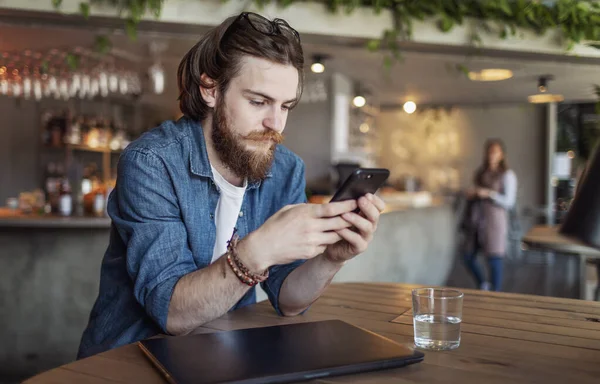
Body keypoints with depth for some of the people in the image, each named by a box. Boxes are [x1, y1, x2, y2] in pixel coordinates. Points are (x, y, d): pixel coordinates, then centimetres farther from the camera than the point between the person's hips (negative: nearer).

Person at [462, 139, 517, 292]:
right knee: (468, 257, 6)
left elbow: (509, 202, -9)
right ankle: (483, 285, 30)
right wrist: (471, 194, 3)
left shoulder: (507, 175, -3)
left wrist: (489, 193, -18)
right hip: (477, 220, 6)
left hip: (495, 221, -6)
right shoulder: (480, 172, 14)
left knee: (494, 260, -3)